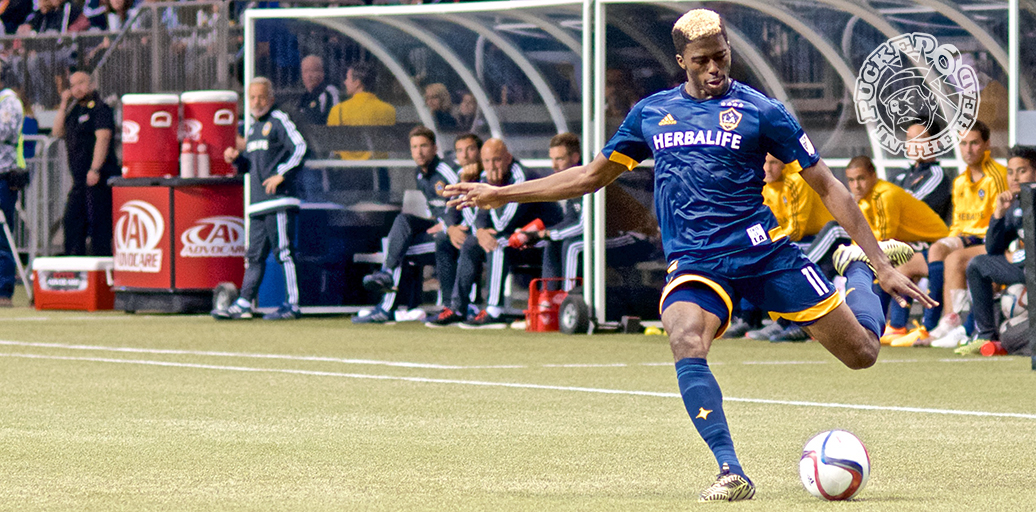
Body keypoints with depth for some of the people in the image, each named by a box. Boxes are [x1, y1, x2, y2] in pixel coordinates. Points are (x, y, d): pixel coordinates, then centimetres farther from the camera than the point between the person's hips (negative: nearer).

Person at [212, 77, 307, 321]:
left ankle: (292, 305, -8)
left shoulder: (279, 120, -4)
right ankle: (243, 305, 10)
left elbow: (299, 147, -15)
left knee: (284, 251, -8)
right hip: (258, 203, 8)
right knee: (254, 255, 9)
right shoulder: (253, 126, 21)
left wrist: (281, 174, -20)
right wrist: (236, 158, 7)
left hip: (279, 200, -8)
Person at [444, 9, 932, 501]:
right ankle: (731, 474, -33)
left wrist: (884, 266, -3)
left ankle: (859, 265, 34)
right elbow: (592, 175, 22)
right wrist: (501, 194, 18)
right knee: (686, 343, -33)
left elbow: (828, 188, 1)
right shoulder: (651, 113, 10)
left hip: (763, 252, -2)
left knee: (861, 353, 1)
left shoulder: (759, 111, -2)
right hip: (694, 262, 2)